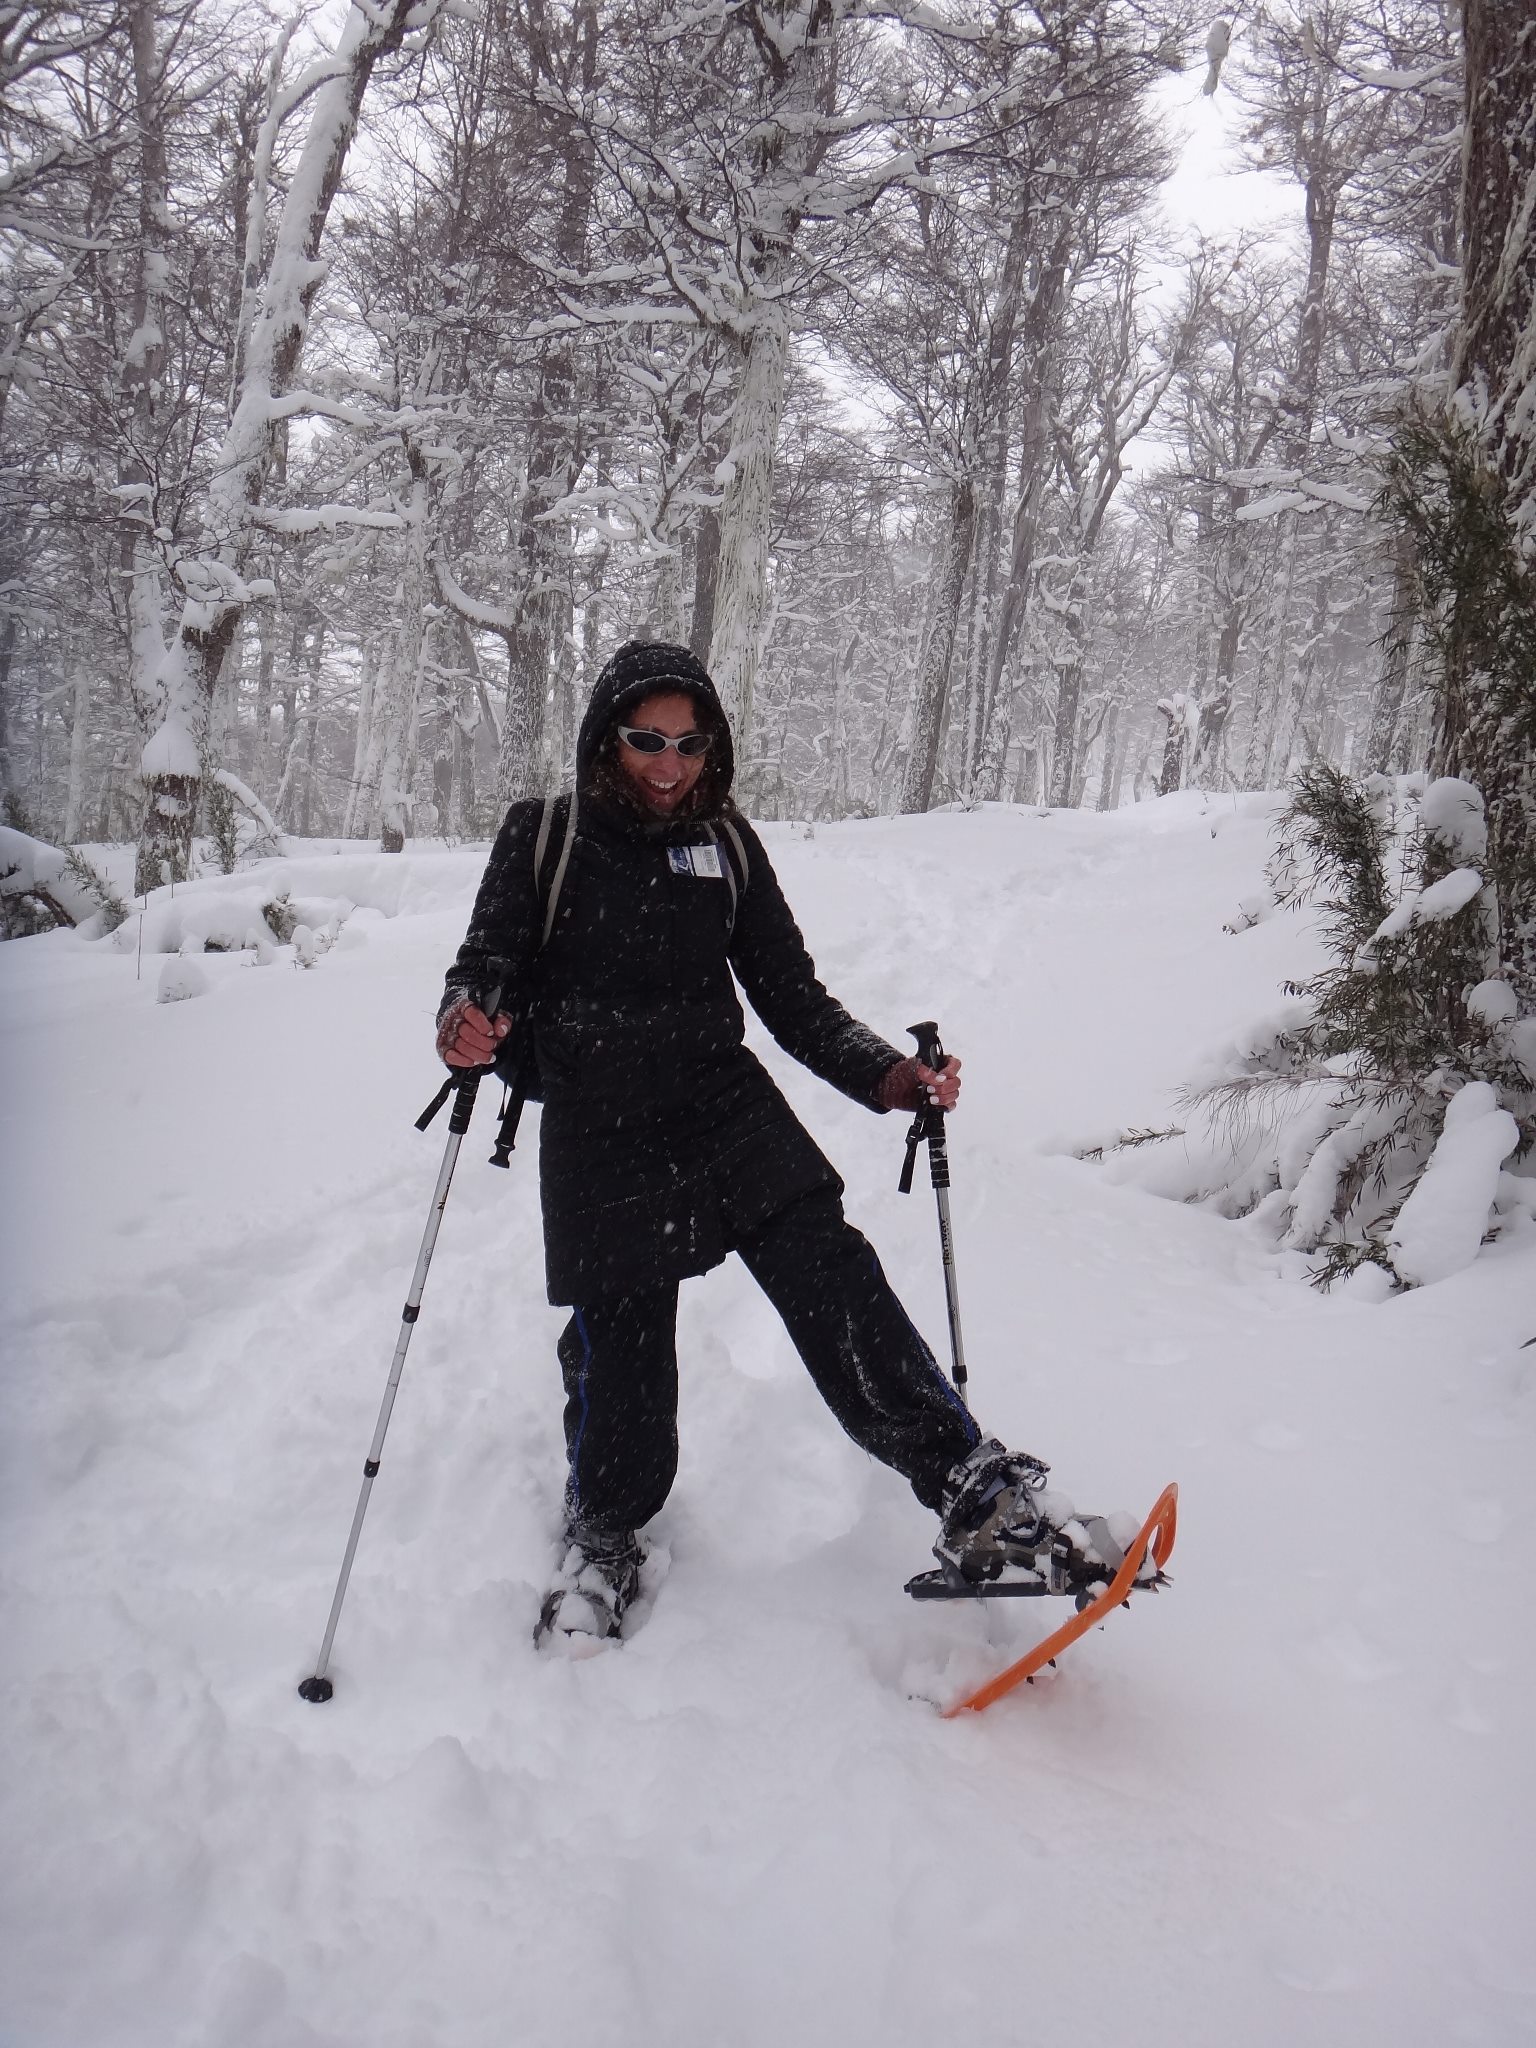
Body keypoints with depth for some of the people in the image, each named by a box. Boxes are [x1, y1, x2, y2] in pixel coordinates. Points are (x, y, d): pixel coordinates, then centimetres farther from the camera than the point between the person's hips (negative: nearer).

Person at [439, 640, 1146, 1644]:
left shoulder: (726, 843, 8)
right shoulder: (543, 838, 2)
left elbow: (793, 998, 9)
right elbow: (490, 959, 0)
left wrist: (887, 1075, -6)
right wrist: (469, 1018, -25)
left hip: (733, 1116, 2)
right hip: (602, 1146, -1)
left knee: (841, 1290, -15)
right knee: (617, 1357, 1)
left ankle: (978, 1492, -10)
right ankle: (603, 1538, 29)